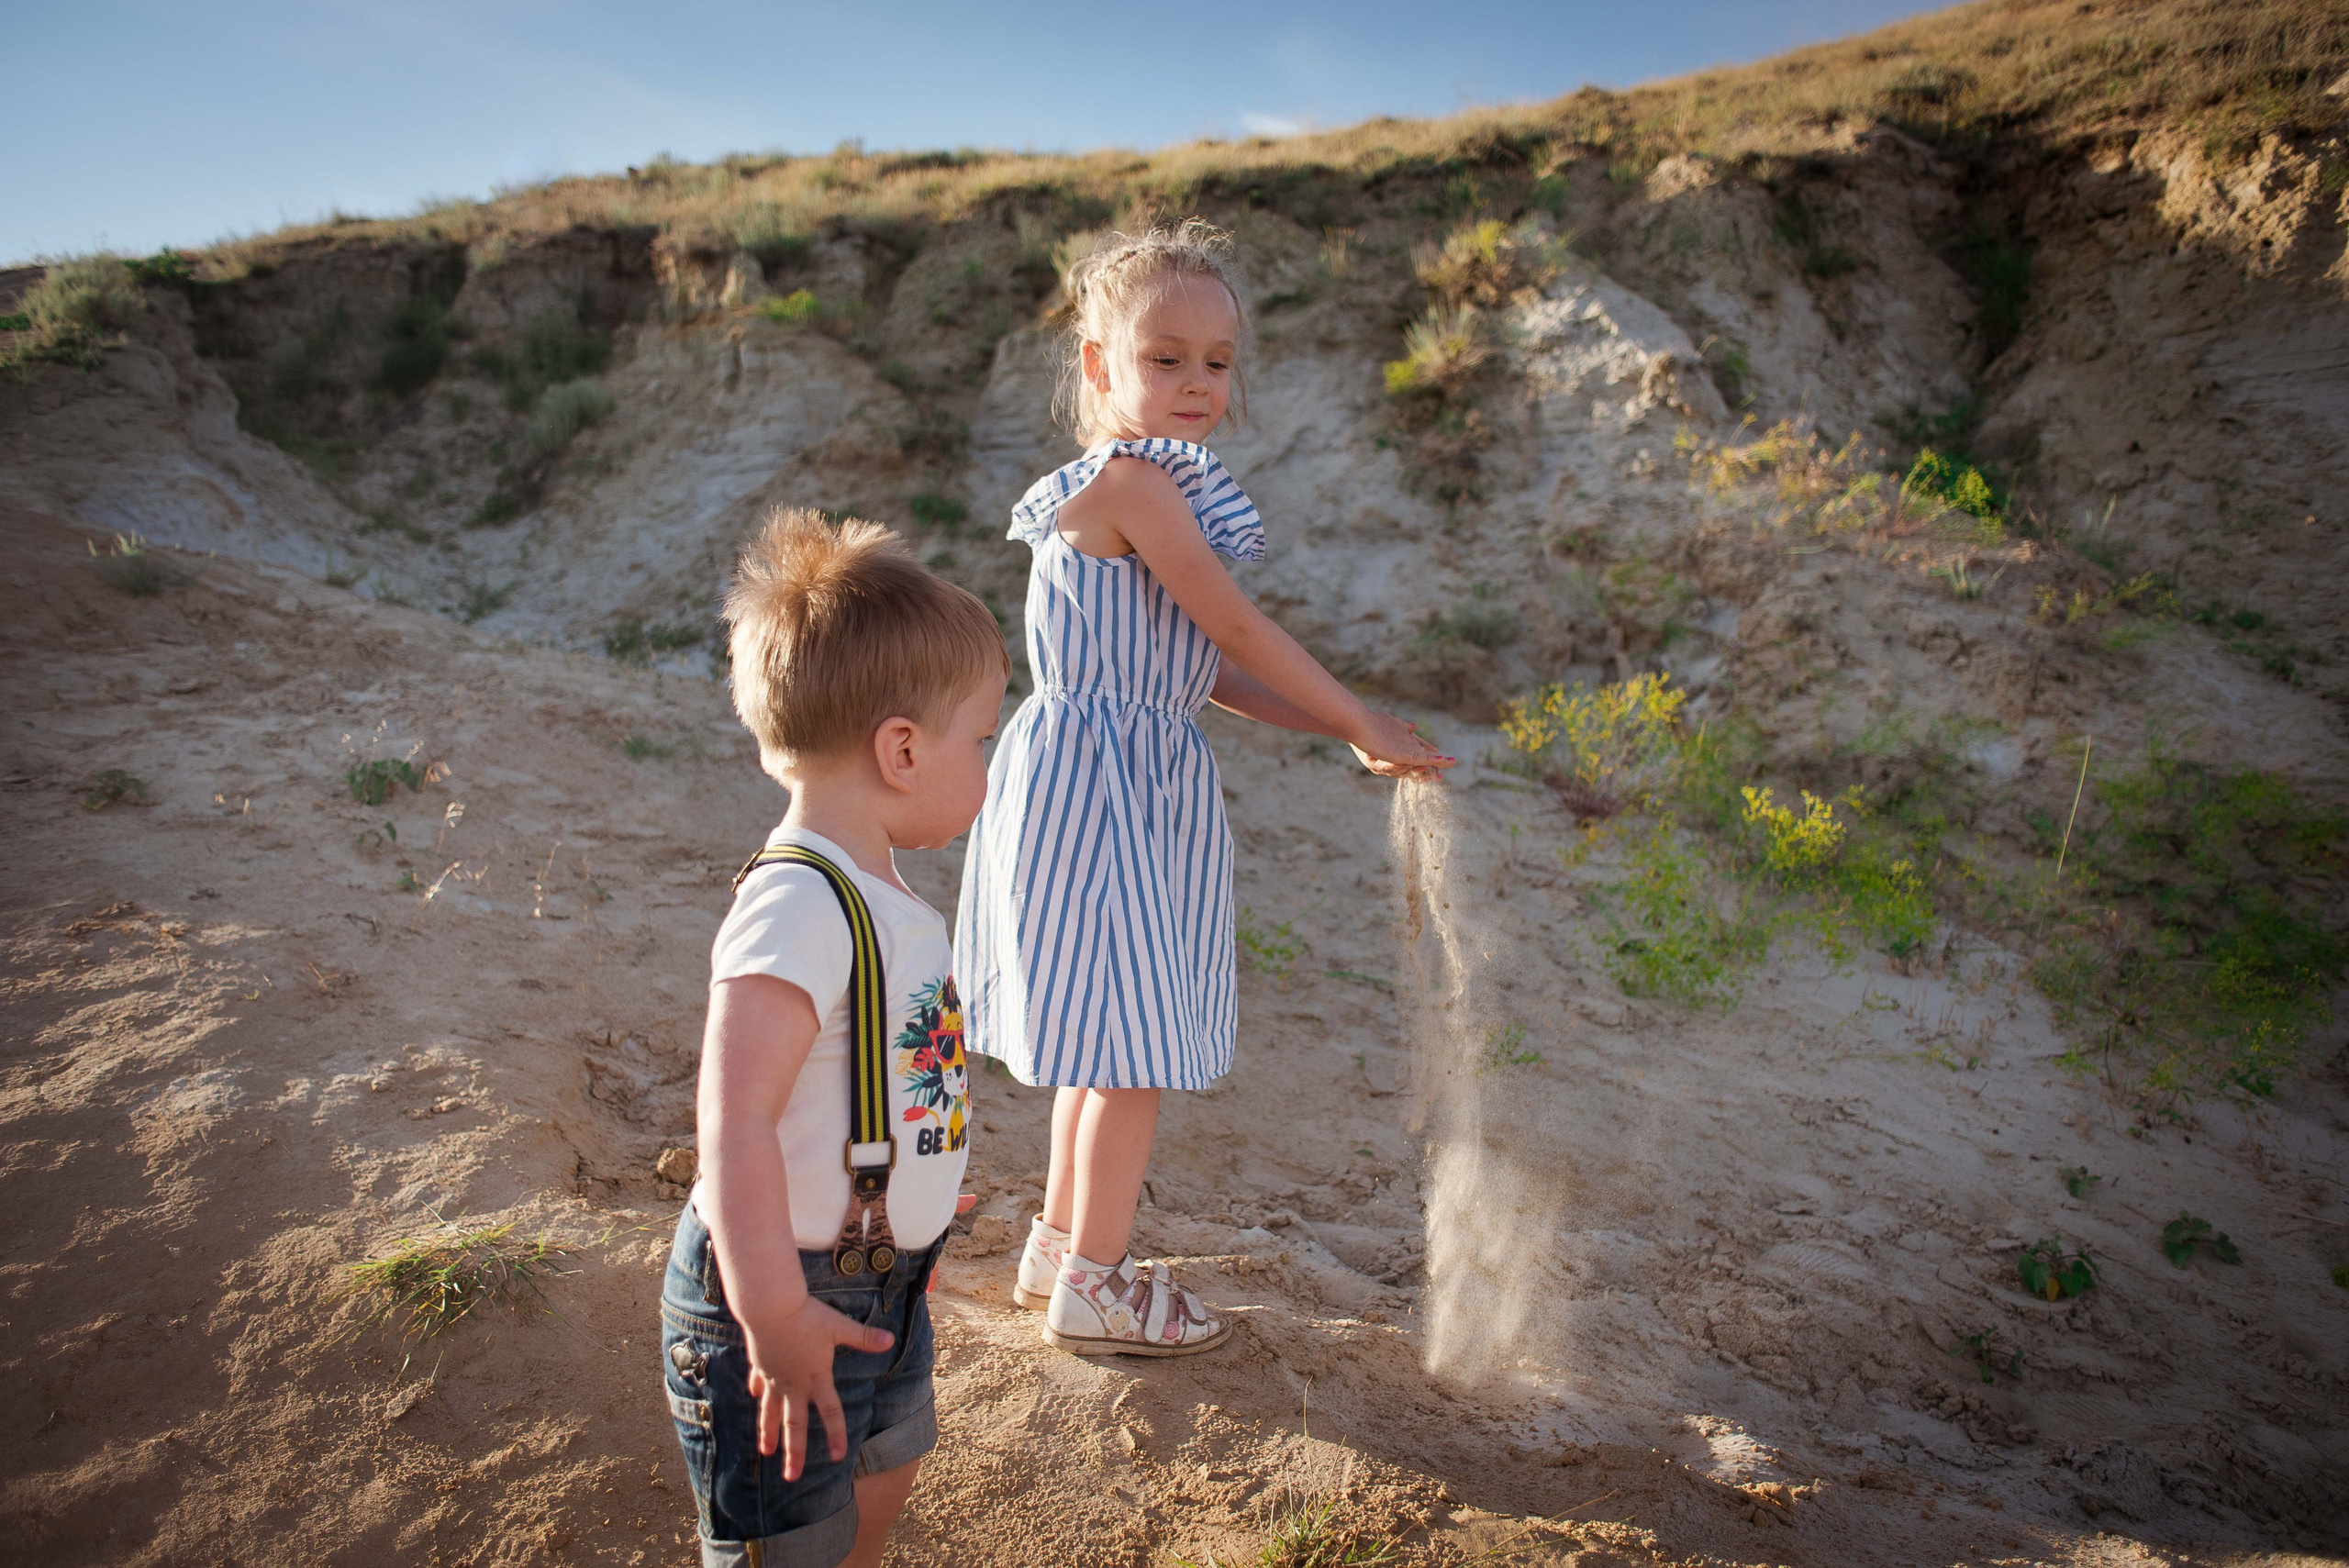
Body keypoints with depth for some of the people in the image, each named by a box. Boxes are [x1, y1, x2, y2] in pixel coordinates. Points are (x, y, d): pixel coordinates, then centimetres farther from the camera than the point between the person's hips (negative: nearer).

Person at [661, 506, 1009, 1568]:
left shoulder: (871, 887, 2)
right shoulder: (797, 906, -29)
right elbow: (734, 1121, -35)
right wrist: (773, 1318, -35)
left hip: (882, 1278, 9)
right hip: (794, 1291, -9)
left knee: (882, 1478, 29)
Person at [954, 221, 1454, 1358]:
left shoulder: (1151, 487, 13)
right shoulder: (1134, 477, -16)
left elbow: (1201, 671, 12)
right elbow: (1237, 630, -17)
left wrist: (1339, 729, 8)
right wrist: (1366, 727, -9)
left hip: (1142, 782, 10)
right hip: (1093, 782, -10)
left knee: (1104, 1031, 18)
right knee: (1132, 1037, -1)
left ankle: (1060, 1245, 34)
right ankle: (1094, 1288, 15)